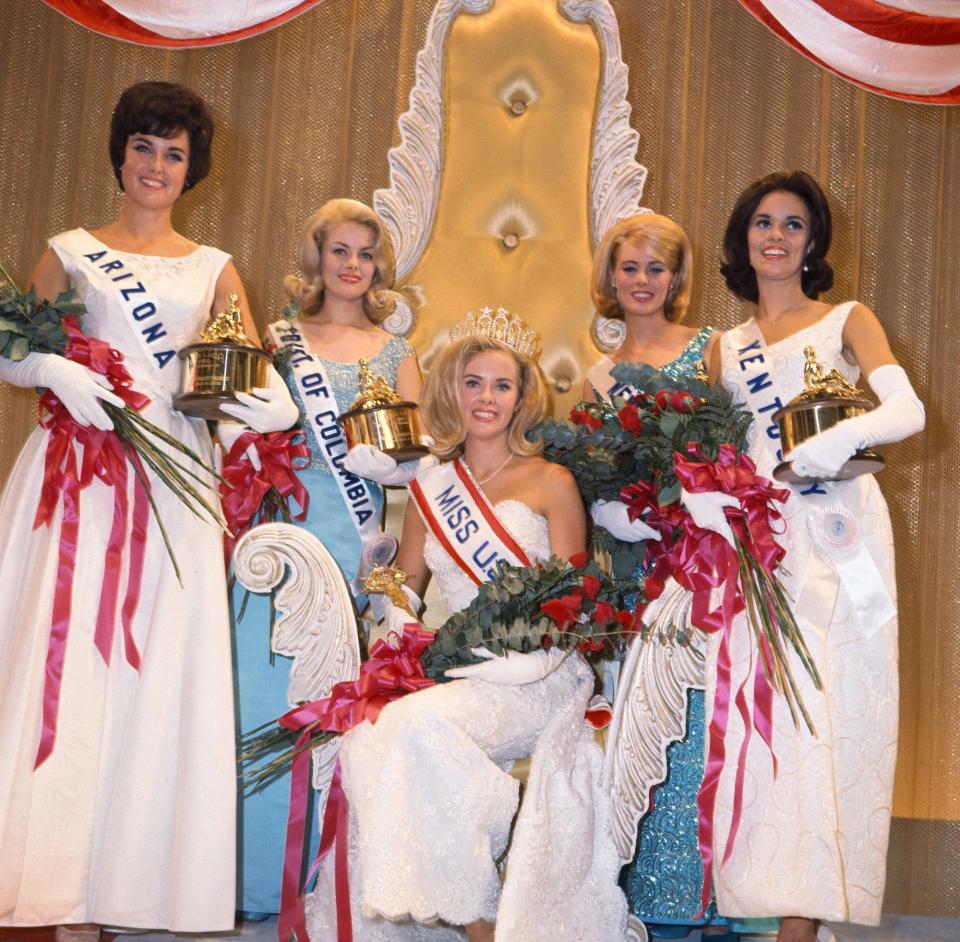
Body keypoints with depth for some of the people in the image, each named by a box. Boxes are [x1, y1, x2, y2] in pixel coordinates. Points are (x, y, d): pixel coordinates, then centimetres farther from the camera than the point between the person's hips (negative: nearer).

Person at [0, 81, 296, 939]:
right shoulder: (71, 252, 13)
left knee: (156, 673, -3)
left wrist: (272, 403, -13)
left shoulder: (215, 270, 16)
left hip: (174, 479, 1)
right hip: (79, 471, -1)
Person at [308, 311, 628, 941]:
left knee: (418, 724, -31)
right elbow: (403, 587, 21)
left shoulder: (552, 482, 5)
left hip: (536, 678, -4)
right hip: (453, 675, 4)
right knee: (363, 739, -25)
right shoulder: (429, 490, 17)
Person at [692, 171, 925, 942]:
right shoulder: (727, 349, 19)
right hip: (761, 538, 3)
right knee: (767, 708, -4)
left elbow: (907, 411, -8)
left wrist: (840, 439, -24)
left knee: (826, 710, -7)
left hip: (838, 537, -3)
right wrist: (705, 495, -8)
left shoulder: (847, 321, 9)